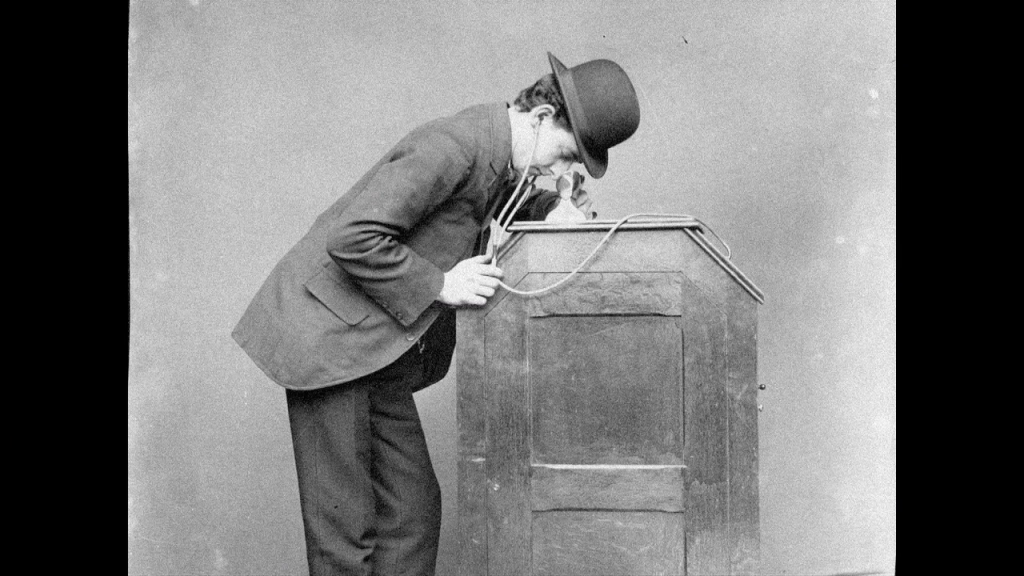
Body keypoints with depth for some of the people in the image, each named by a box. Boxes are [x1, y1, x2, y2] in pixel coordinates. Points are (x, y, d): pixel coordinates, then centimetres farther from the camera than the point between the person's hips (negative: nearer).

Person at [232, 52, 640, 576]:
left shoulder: (501, 161, 5)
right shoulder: (450, 147, -22)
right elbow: (353, 238, -27)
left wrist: (552, 208, 3)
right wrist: (439, 284, -20)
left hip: (378, 353, 9)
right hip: (329, 334, -9)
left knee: (413, 509, 8)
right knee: (345, 526, -4)